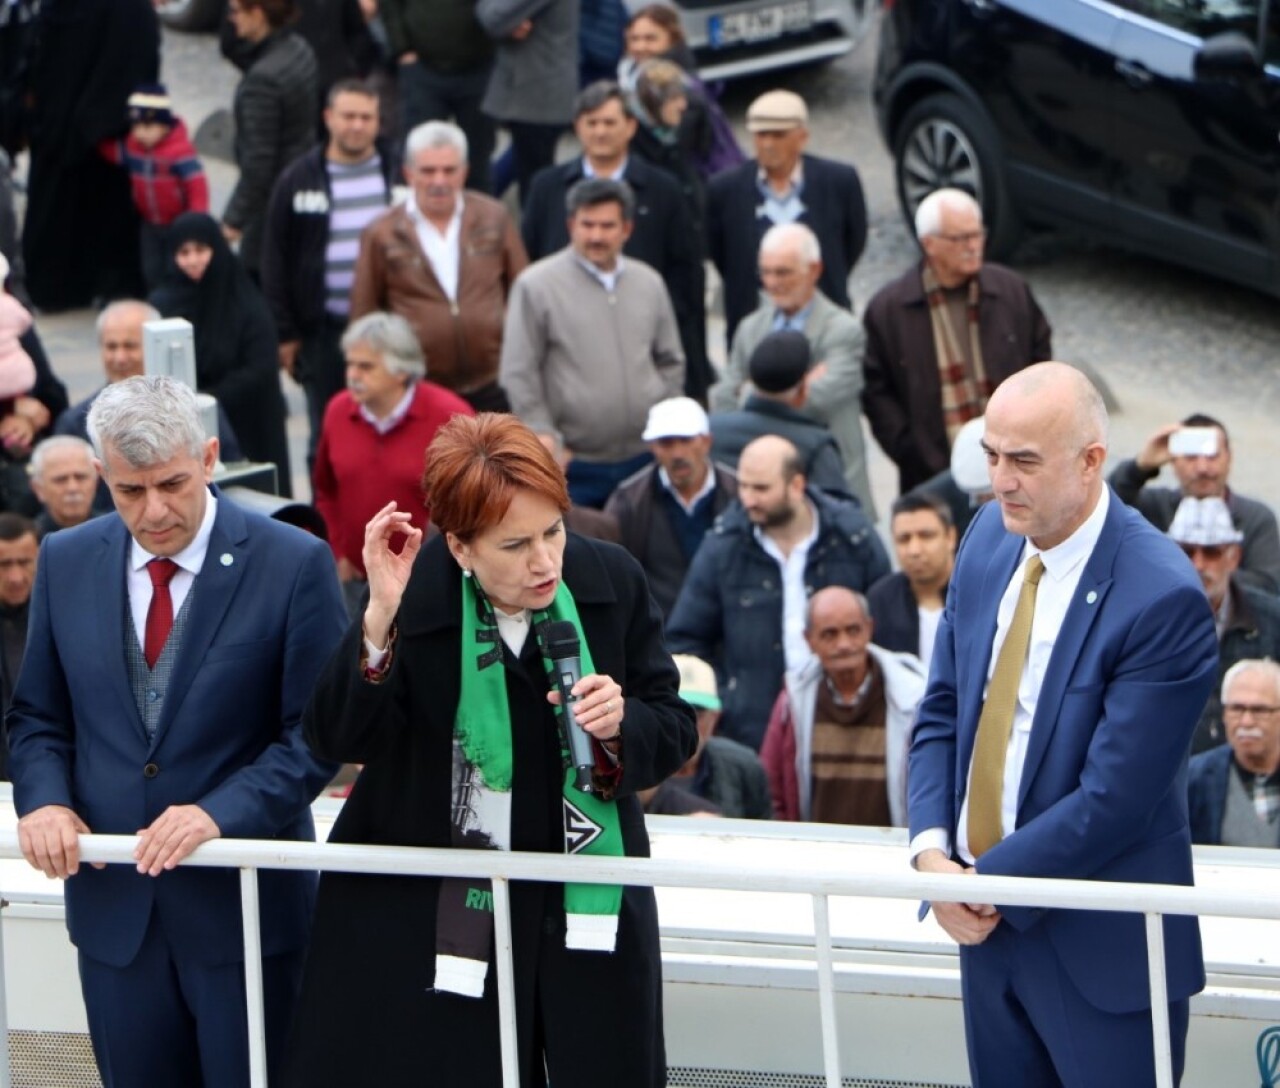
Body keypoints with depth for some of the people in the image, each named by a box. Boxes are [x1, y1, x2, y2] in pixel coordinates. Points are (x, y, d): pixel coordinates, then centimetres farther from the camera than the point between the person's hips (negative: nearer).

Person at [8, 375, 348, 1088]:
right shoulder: (67, 562, 5)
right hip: (114, 907, 4)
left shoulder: (294, 563, -8)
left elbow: (318, 732, -8)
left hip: (244, 906, -3)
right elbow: (38, 716, 12)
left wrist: (221, 813, -21)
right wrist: (44, 797, -8)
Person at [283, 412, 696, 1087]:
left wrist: (620, 727, -18)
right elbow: (334, 740, -17)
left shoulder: (611, 581, -5)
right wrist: (380, 619, -29)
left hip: (585, 905, 3)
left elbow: (675, 733, 4)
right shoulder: (413, 592, -13)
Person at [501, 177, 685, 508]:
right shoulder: (536, 286, -4)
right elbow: (518, 375, -5)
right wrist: (548, 443, -9)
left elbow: (671, 364, 19)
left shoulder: (649, 284, 11)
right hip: (575, 467, -4)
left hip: (644, 457, 4)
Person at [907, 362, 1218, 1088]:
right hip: (987, 918, 6)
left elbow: (1113, 800, -21)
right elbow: (943, 712, 9)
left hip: (1104, 948, -6)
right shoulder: (991, 537, 2)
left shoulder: (1163, 598, -21)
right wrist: (931, 849, -6)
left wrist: (986, 882, -15)